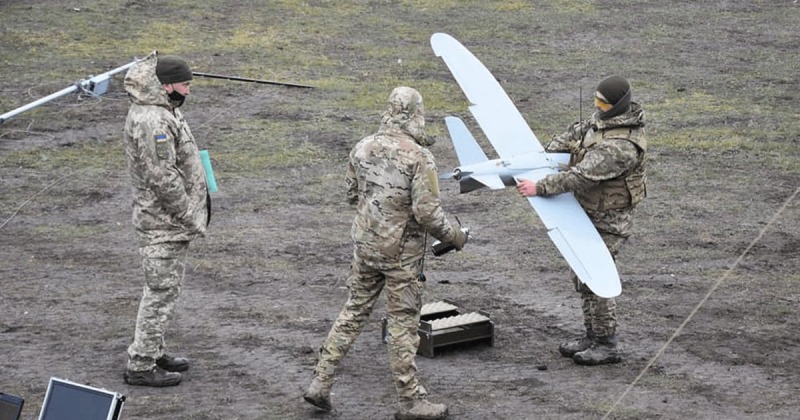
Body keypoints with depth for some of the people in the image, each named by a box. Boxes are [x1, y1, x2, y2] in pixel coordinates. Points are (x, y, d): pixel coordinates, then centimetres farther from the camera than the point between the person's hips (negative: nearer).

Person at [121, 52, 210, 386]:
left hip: (169, 220, 11)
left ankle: (153, 352, 31)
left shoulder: (160, 110, 11)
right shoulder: (152, 121, -24)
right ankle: (141, 366, 1)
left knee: (164, 287, 19)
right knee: (162, 290, -5)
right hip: (163, 223, -11)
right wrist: (191, 218, -19)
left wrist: (192, 213, 18)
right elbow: (162, 178, -26)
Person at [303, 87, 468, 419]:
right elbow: (428, 212, -20)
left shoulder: (362, 148, 1)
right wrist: (454, 237, -4)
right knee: (403, 324, 3)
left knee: (353, 312, 16)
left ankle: (320, 383, 18)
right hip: (401, 251, -5)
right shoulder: (418, 157, -18)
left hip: (365, 245, 5)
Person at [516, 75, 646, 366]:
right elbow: (575, 134, 16)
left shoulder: (621, 146, -30)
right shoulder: (602, 119, 0)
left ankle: (607, 346, 6)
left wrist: (540, 188, -32)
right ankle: (592, 335, 27)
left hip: (607, 220, -10)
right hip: (588, 212, 10)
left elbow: (583, 176, -34)